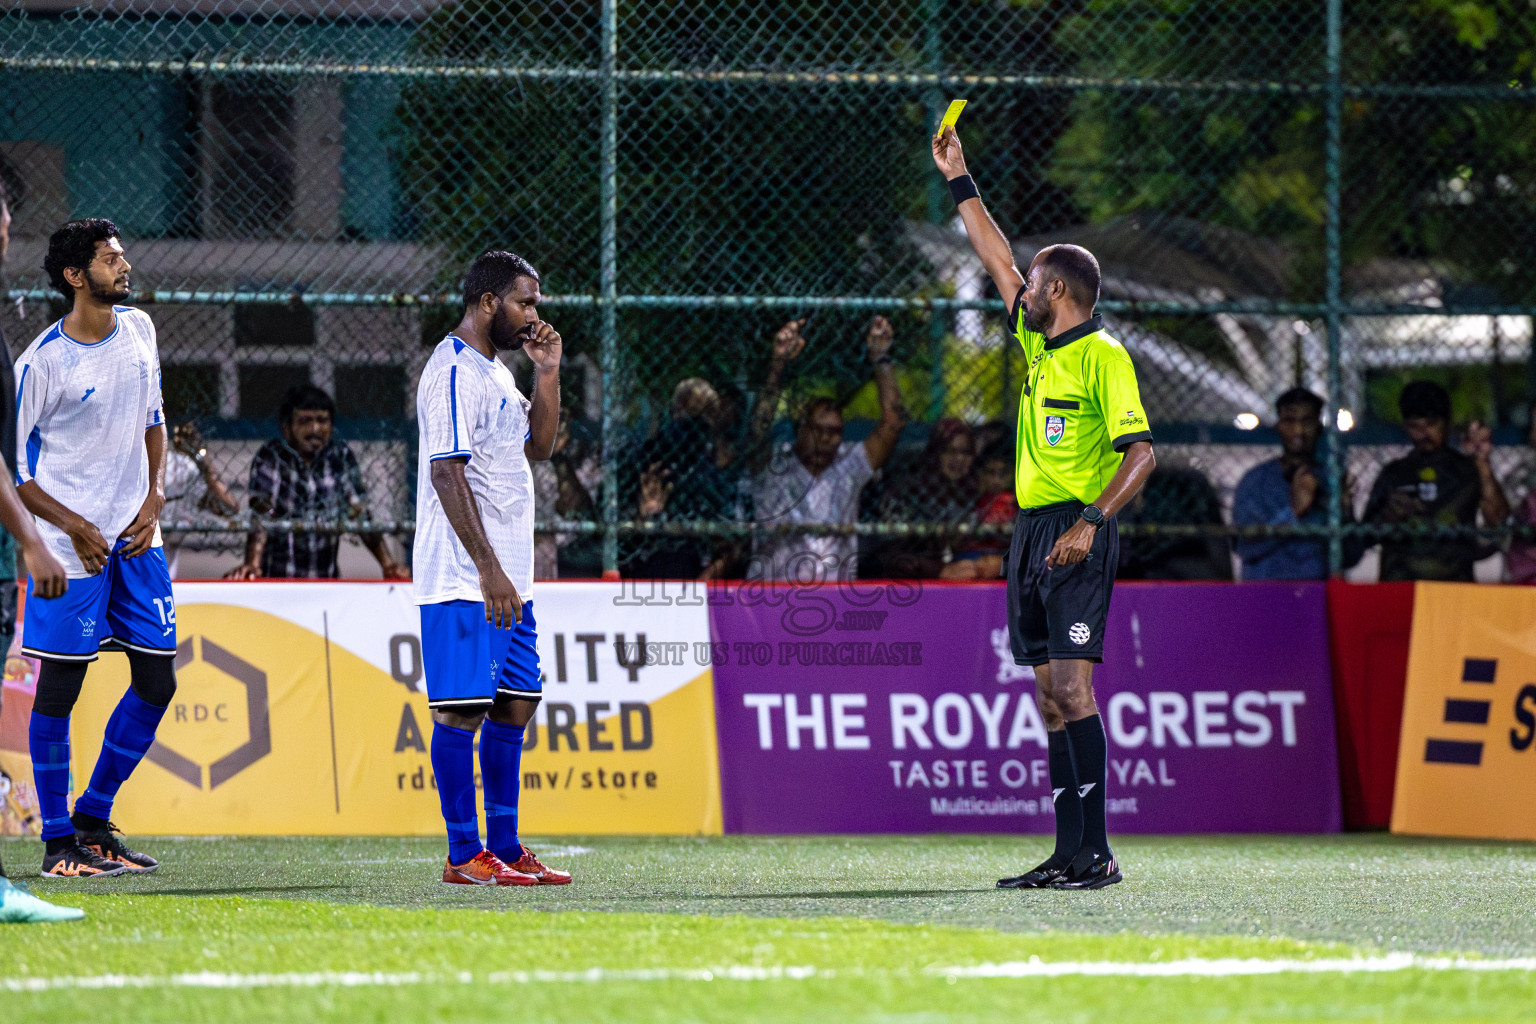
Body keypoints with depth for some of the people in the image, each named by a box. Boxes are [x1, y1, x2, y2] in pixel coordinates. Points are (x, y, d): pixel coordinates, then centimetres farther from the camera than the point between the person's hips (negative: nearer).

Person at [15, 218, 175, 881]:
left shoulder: (138, 330, 6)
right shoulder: (43, 361, -13)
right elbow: (13, 461, -8)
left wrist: (153, 501, 3)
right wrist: (73, 526, -13)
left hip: (136, 537, 6)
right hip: (71, 546, -6)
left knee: (157, 682, 5)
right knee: (58, 688, -3)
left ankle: (94, 820, 18)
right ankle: (58, 842, 4)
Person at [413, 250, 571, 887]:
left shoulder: (494, 372, 18)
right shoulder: (455, 372, -13)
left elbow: (539, 446, 24)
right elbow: (447, 473, -19)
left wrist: (547, 373, 11)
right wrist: (489, 569, -23)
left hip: (507, 579, 10)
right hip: (464, 579, -10)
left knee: (514, 704, 10)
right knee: (462, 709, -7)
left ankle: (505, 846, 15)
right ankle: (465, 855, -6)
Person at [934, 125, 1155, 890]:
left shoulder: (1103, 357, -9)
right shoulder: (1038, 343, 15)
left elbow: (1142, 451, -16)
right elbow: (997, 261, 28)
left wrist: (1090, 523, -26)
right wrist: (959, 182, 31)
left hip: (1076, 537, -9)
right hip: (1032, 530, 9)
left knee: (1072, 686, -15)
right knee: (1051, 697, 5)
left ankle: (1097, 851, -17)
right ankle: (1067, 854, 5)